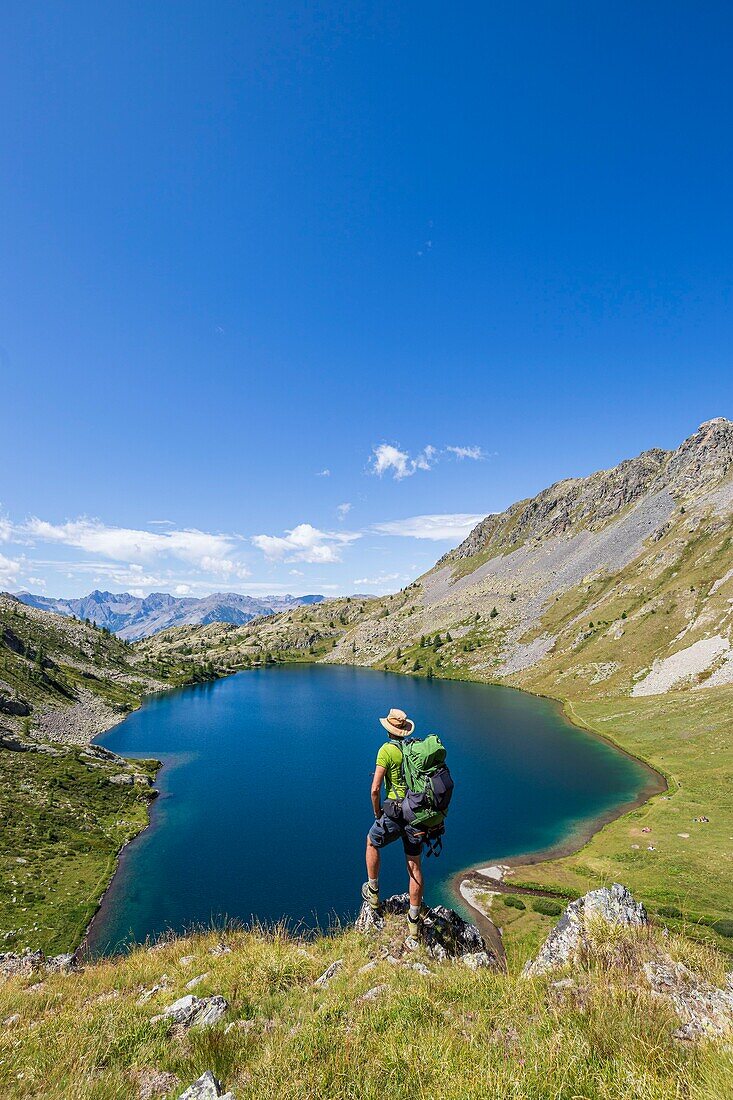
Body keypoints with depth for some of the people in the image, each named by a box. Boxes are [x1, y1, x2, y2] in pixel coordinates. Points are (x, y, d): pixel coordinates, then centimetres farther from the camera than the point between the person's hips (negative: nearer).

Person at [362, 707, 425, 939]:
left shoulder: (386, 750, -12)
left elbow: (375, 789, -16)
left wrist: (377, 813, 1)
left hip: (395, 813, -5)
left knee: (372, 842, 25)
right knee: (415, 866, 18)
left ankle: (373, 892, 37)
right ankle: (414, 921, 27)